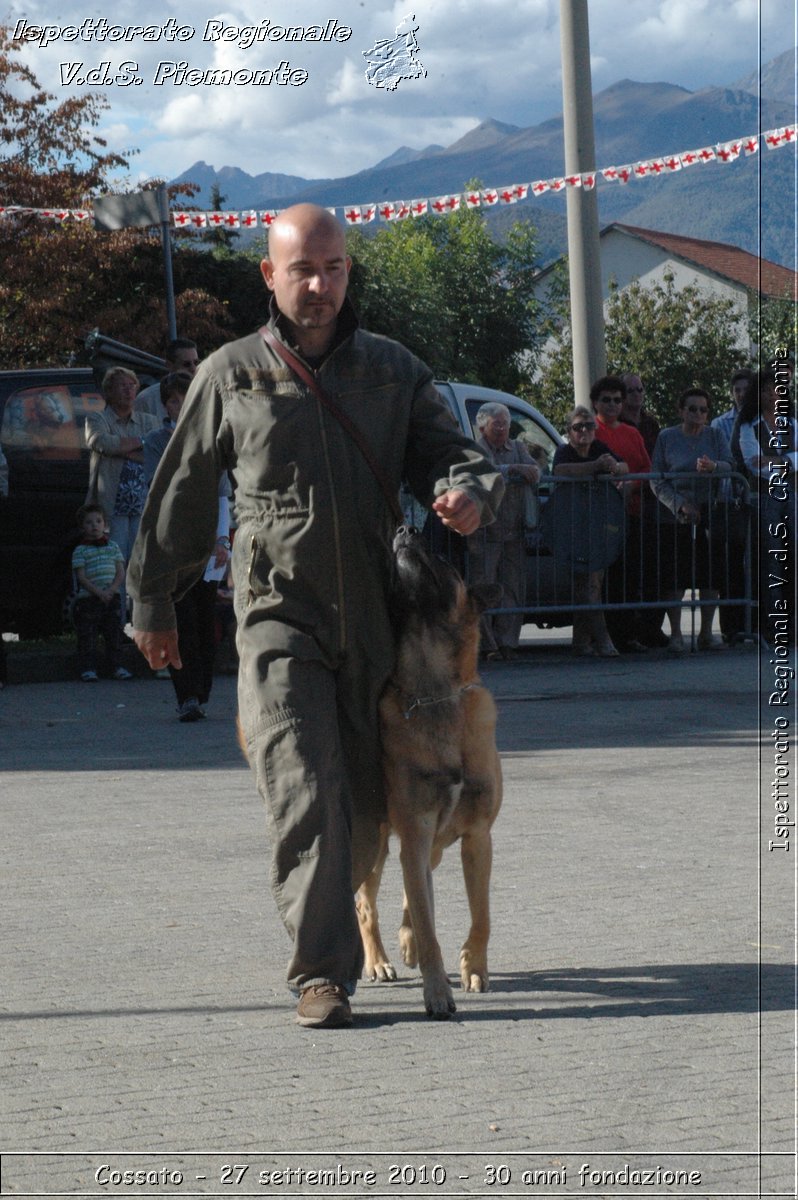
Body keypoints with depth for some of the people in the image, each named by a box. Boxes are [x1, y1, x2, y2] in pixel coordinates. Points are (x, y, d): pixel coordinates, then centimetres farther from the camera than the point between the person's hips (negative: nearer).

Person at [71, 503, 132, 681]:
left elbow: (121, 573, 4)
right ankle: (88, 668, 1)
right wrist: (98, 592, -19)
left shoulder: (113, 547, 9)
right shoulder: (80, 550, -2)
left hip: (111, 598, 3)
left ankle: (115, 666, 14)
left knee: (114, 633, 6)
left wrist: (111, 590, -13)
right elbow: (81, 578, -9)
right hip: (88, 598, -3)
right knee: (87, 635, -3)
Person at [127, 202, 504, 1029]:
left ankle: (325, 916, 36)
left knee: (363, 807, 10)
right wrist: (152, 605, 18)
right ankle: (322, 975, -15)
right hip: (279, 617, -3)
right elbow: (180, 496, 13)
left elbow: (449, 451, 6)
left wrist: (468, 492, -19)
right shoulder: (230, 376, 5)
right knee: (305, 796, -16)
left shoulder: (394, 372, 11)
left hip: (374, 618, 3)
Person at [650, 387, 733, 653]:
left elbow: (731, 467, -3)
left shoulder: (715, 436, 11)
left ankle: (706, 633, 10)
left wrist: (713, 467, -25)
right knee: (676, 576, -9)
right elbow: (657, 481, 1)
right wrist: (680, 504, -12)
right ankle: (675, 634, -5)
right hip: (676, 518, -2)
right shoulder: (666, 438, 6)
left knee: (711, 574, 0)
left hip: (711, 514, 2)